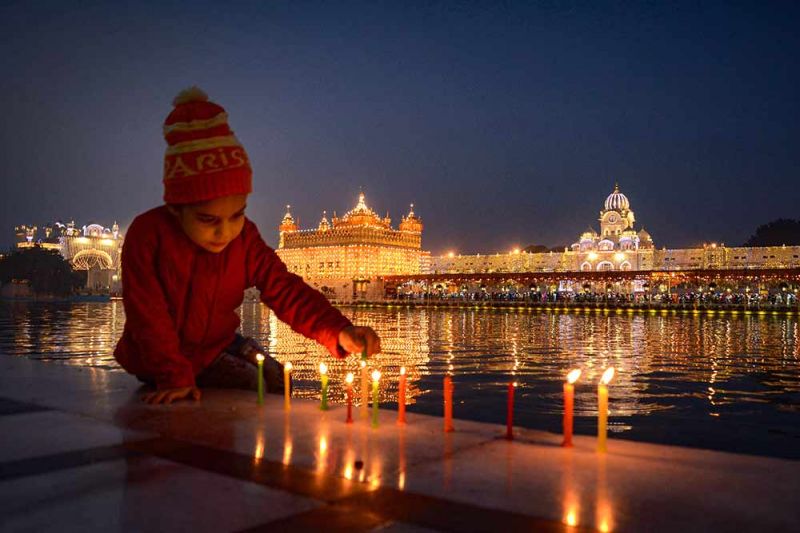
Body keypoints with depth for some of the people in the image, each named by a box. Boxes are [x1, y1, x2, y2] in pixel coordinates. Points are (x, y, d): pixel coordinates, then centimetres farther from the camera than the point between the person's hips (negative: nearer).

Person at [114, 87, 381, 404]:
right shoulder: (148, 234, -26)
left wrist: (338, 332, -34)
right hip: (160, 359, -5)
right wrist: (174, 376, -27)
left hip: (216, 341, 5)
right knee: (252, 384, -19)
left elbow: (285, 291, -18)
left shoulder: (244, 238, -12)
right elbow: (148, 314, -22)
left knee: (276, 379, -1)